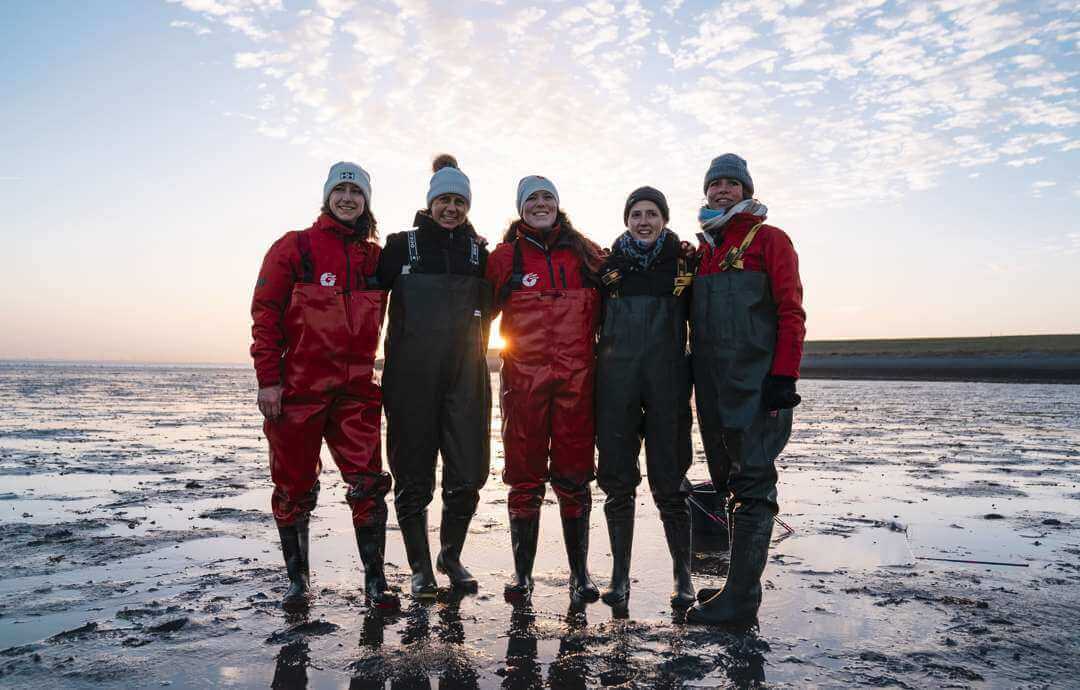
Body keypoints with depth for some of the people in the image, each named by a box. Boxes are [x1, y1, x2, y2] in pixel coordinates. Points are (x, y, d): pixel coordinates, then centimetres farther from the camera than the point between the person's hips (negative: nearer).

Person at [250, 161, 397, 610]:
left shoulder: (374, 257, 12)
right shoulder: (294, 247, 2)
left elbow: (376, 321, 20)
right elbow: (265, 314, -2)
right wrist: (268, 378, -8)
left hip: (357, 390, 2)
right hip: (298, 389, -2)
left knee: (369, 485, -2)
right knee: (294, 488, 7)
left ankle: (375, 581, 7)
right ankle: (297, 580, 22)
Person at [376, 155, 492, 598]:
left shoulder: (479, 252, 12)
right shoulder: (401, 246, 5)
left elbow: (490, 308, 18)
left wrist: (475, 350, 6)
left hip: (465, 376, 2)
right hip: (411, 377, -2)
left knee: (468, 473, 1)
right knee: (413, 477, 3)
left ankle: (451, 557, 24)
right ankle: (420, 568, 18)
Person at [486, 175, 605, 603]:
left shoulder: (585, 254, 11)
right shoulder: (504, 256, 7)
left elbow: (604, 312, 17)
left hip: (576, 378, 1)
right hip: (523, 379, 0)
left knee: (573, 478, 4)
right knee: (524, 478, 4)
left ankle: (580, 572, 15)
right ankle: (522, 572, 16)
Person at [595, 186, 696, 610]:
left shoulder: (683, 261, 7)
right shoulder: (608, 263, 10)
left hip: (668, 383, -1)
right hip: (616, 383, 2)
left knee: (669, 481, 0)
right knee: (618, 480, 4)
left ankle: (683, 576, 15)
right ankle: (620, 575, 15)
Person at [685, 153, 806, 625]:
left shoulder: (769, 240, 1)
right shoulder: (703, 250, 20)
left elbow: (791, 311, -7)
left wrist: (783, 376, -15)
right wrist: (696, 375, 16)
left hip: (757, 385, -7)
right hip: (712, 386, 7)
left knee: (751, 486, -6)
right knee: (732, 484, 11)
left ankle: (740, 599, -3)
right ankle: (741, 585, 21)